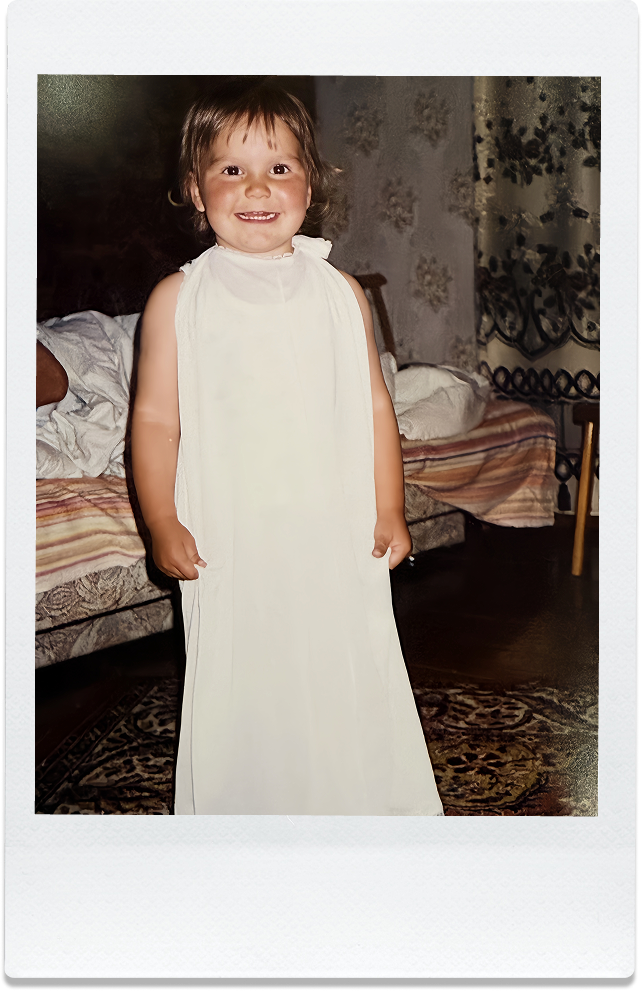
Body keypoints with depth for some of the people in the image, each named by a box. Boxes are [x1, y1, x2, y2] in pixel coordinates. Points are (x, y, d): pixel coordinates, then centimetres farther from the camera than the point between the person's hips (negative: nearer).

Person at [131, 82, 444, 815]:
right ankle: (243, 809, 27)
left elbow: (374, 405, 6)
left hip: (337, 536, 2)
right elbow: (155, 417, -2)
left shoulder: (339, 292, 3)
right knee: (240, 692, 7)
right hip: (229, 542, -1)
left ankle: (364, 805, 31)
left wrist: (389, 508, 3)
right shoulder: (177, 300, -2)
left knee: (350, 678, 11)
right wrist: (162, 523, -7)